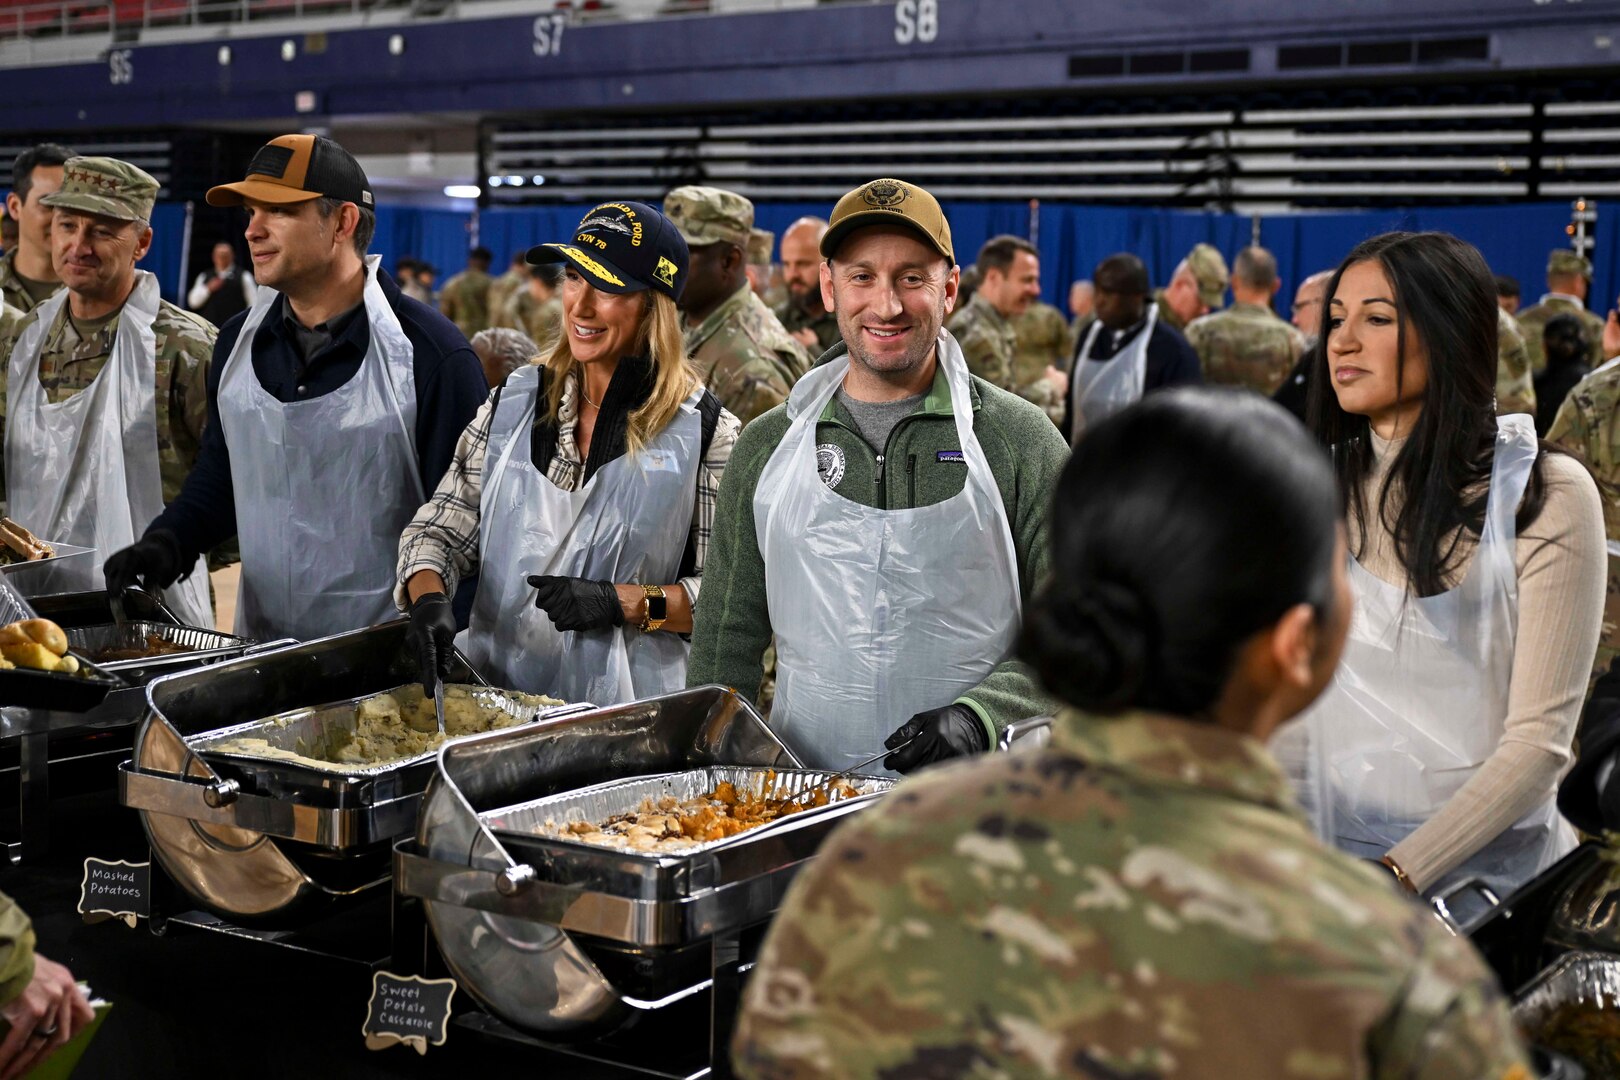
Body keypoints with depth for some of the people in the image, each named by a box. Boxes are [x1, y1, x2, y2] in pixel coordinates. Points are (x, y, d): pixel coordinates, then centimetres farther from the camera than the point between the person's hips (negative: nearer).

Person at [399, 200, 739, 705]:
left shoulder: (705, 431, -3)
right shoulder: (512, 403, 8)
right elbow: (440, 530, 8)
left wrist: (627, 603, -14)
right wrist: (428, 599, -11)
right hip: (496, 694, 3)